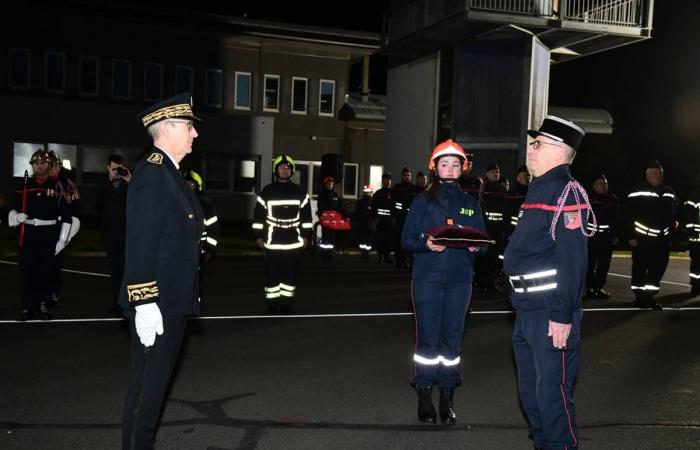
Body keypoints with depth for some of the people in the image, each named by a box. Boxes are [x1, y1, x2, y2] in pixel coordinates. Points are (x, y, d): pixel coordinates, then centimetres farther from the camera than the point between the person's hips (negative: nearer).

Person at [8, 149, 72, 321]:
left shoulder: (57, 186, 2)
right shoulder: (24, 185, 7)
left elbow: (66, 215, 1)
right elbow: (14, 207, 12)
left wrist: (62, 239, -3)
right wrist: (16, 216, -12)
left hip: (48, 235, -1)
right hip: (28, 234, 1)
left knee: (46, 271, 2)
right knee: (27, 271, 1)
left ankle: (43, 306, 13)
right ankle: (27, 307, 8)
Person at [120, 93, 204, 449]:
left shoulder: (169, 173, 15)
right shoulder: (151, 172, -16)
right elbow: (140, 244, -22)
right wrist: (145, 303, -24)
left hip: (173, 301, 10)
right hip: (156, 304, -10)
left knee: (156, 382, 18)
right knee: (147, 386, 0)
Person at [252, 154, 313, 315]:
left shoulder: (299, 192, 7)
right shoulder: (267, 192, 3)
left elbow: (306, 216, 10)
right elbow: (259, 215, 3)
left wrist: (306, 236, 6)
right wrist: (258, 236, -1)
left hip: (293, 241, 1)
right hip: (272, 241, -1)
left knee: (290, 273, 5)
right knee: (272, 274, 2)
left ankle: (286, 304, 15)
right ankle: (272, 305, 11)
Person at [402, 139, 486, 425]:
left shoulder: (470, 203, 13)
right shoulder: (423, 200, 6)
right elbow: (407, 239, 1)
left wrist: (475, 245, -9)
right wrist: (426, 244, -18)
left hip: (459, 278, 2)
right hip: (427, 276, -2)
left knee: (452, 337, 3)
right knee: (427, 337, -1)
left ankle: (447, 398, 14)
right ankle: (424, 396, 10)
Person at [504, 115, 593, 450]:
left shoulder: (566, 193, -14)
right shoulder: (539, 190, 15)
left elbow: (573, 260, -21)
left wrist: (563, 315, -24)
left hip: (551, 314, -10)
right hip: (527, 311, 10)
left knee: (552, 391, -2)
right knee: (530, 388, 19)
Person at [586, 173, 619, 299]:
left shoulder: (612, 199, 12)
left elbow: (616, 219, 14)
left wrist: (615, 235, 9)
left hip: (607, 236, 4)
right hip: (590, 236, -4)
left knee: (604, 264, 5)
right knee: (590, 263, -3)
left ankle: (599, 288, 15)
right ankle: (590, 288, 5)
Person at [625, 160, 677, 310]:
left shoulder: (669, 192, 10)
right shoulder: (638, 192, -8)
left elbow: (672, 214, 18)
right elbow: (628, 215, -10)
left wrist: (670, 232, 9)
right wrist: (631, 236, -14)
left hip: (662, 240, 5)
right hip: (642, 238, -5)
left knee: (658, 269, 6)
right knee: (640, 269, 2)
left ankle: (649, 296, 17)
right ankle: (639, 297, 13)